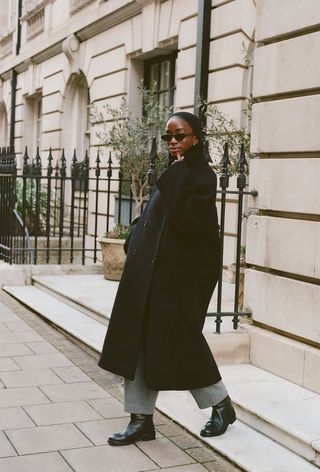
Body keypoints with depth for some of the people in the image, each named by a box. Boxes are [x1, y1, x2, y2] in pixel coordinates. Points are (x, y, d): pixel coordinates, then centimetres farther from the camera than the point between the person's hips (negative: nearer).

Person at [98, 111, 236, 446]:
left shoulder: (202, 176, -11)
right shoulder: (173, 173, 15)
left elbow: (188, 221, -25)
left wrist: (177, 178, -20)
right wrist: (136, 244, 10)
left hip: (177, 275, -8)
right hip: (148, 271, 8)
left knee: (178, 343, 2)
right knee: (138, 343, 6)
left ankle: (222, 405, 24)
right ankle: (141, 420, 15)